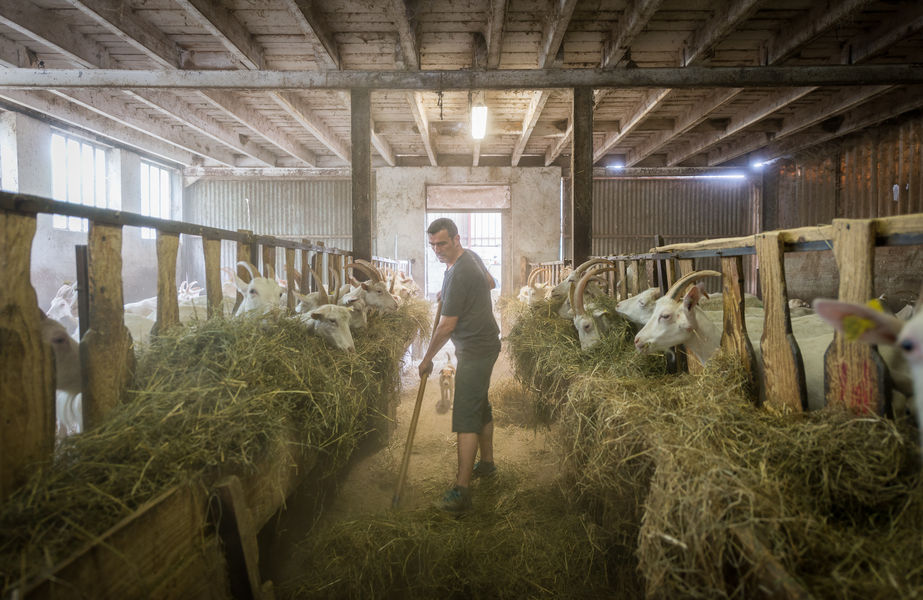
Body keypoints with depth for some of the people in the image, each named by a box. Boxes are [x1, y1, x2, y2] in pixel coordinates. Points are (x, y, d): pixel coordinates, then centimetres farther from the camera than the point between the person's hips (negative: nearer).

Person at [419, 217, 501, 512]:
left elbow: (446, 326, -21)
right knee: (480, 406, 21)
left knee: (465, 416, -11)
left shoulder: (458, 274, -23)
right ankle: (487, 463, 37)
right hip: (483, 344, 11)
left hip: (475, 350, -11)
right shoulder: (471, 256, 8)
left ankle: (461, 489, -9)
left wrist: (427, 359, -8)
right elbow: (491, 283, 27)